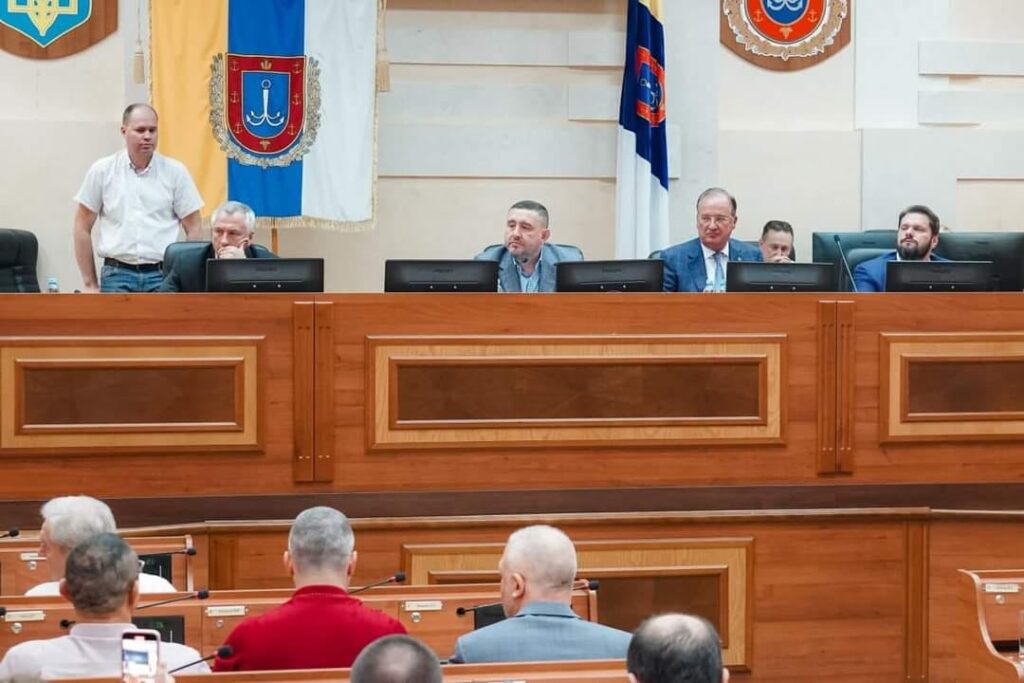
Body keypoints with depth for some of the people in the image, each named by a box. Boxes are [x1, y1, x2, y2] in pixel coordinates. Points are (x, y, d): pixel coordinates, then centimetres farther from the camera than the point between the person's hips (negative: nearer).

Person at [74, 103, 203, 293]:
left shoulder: (175, 172, 4)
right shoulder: (102, 171, 4)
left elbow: (193, 228, 7)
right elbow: (83, 227, 8)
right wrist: (90, 283, 5)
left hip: (163, 275, 0)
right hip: (117, 274, 0)